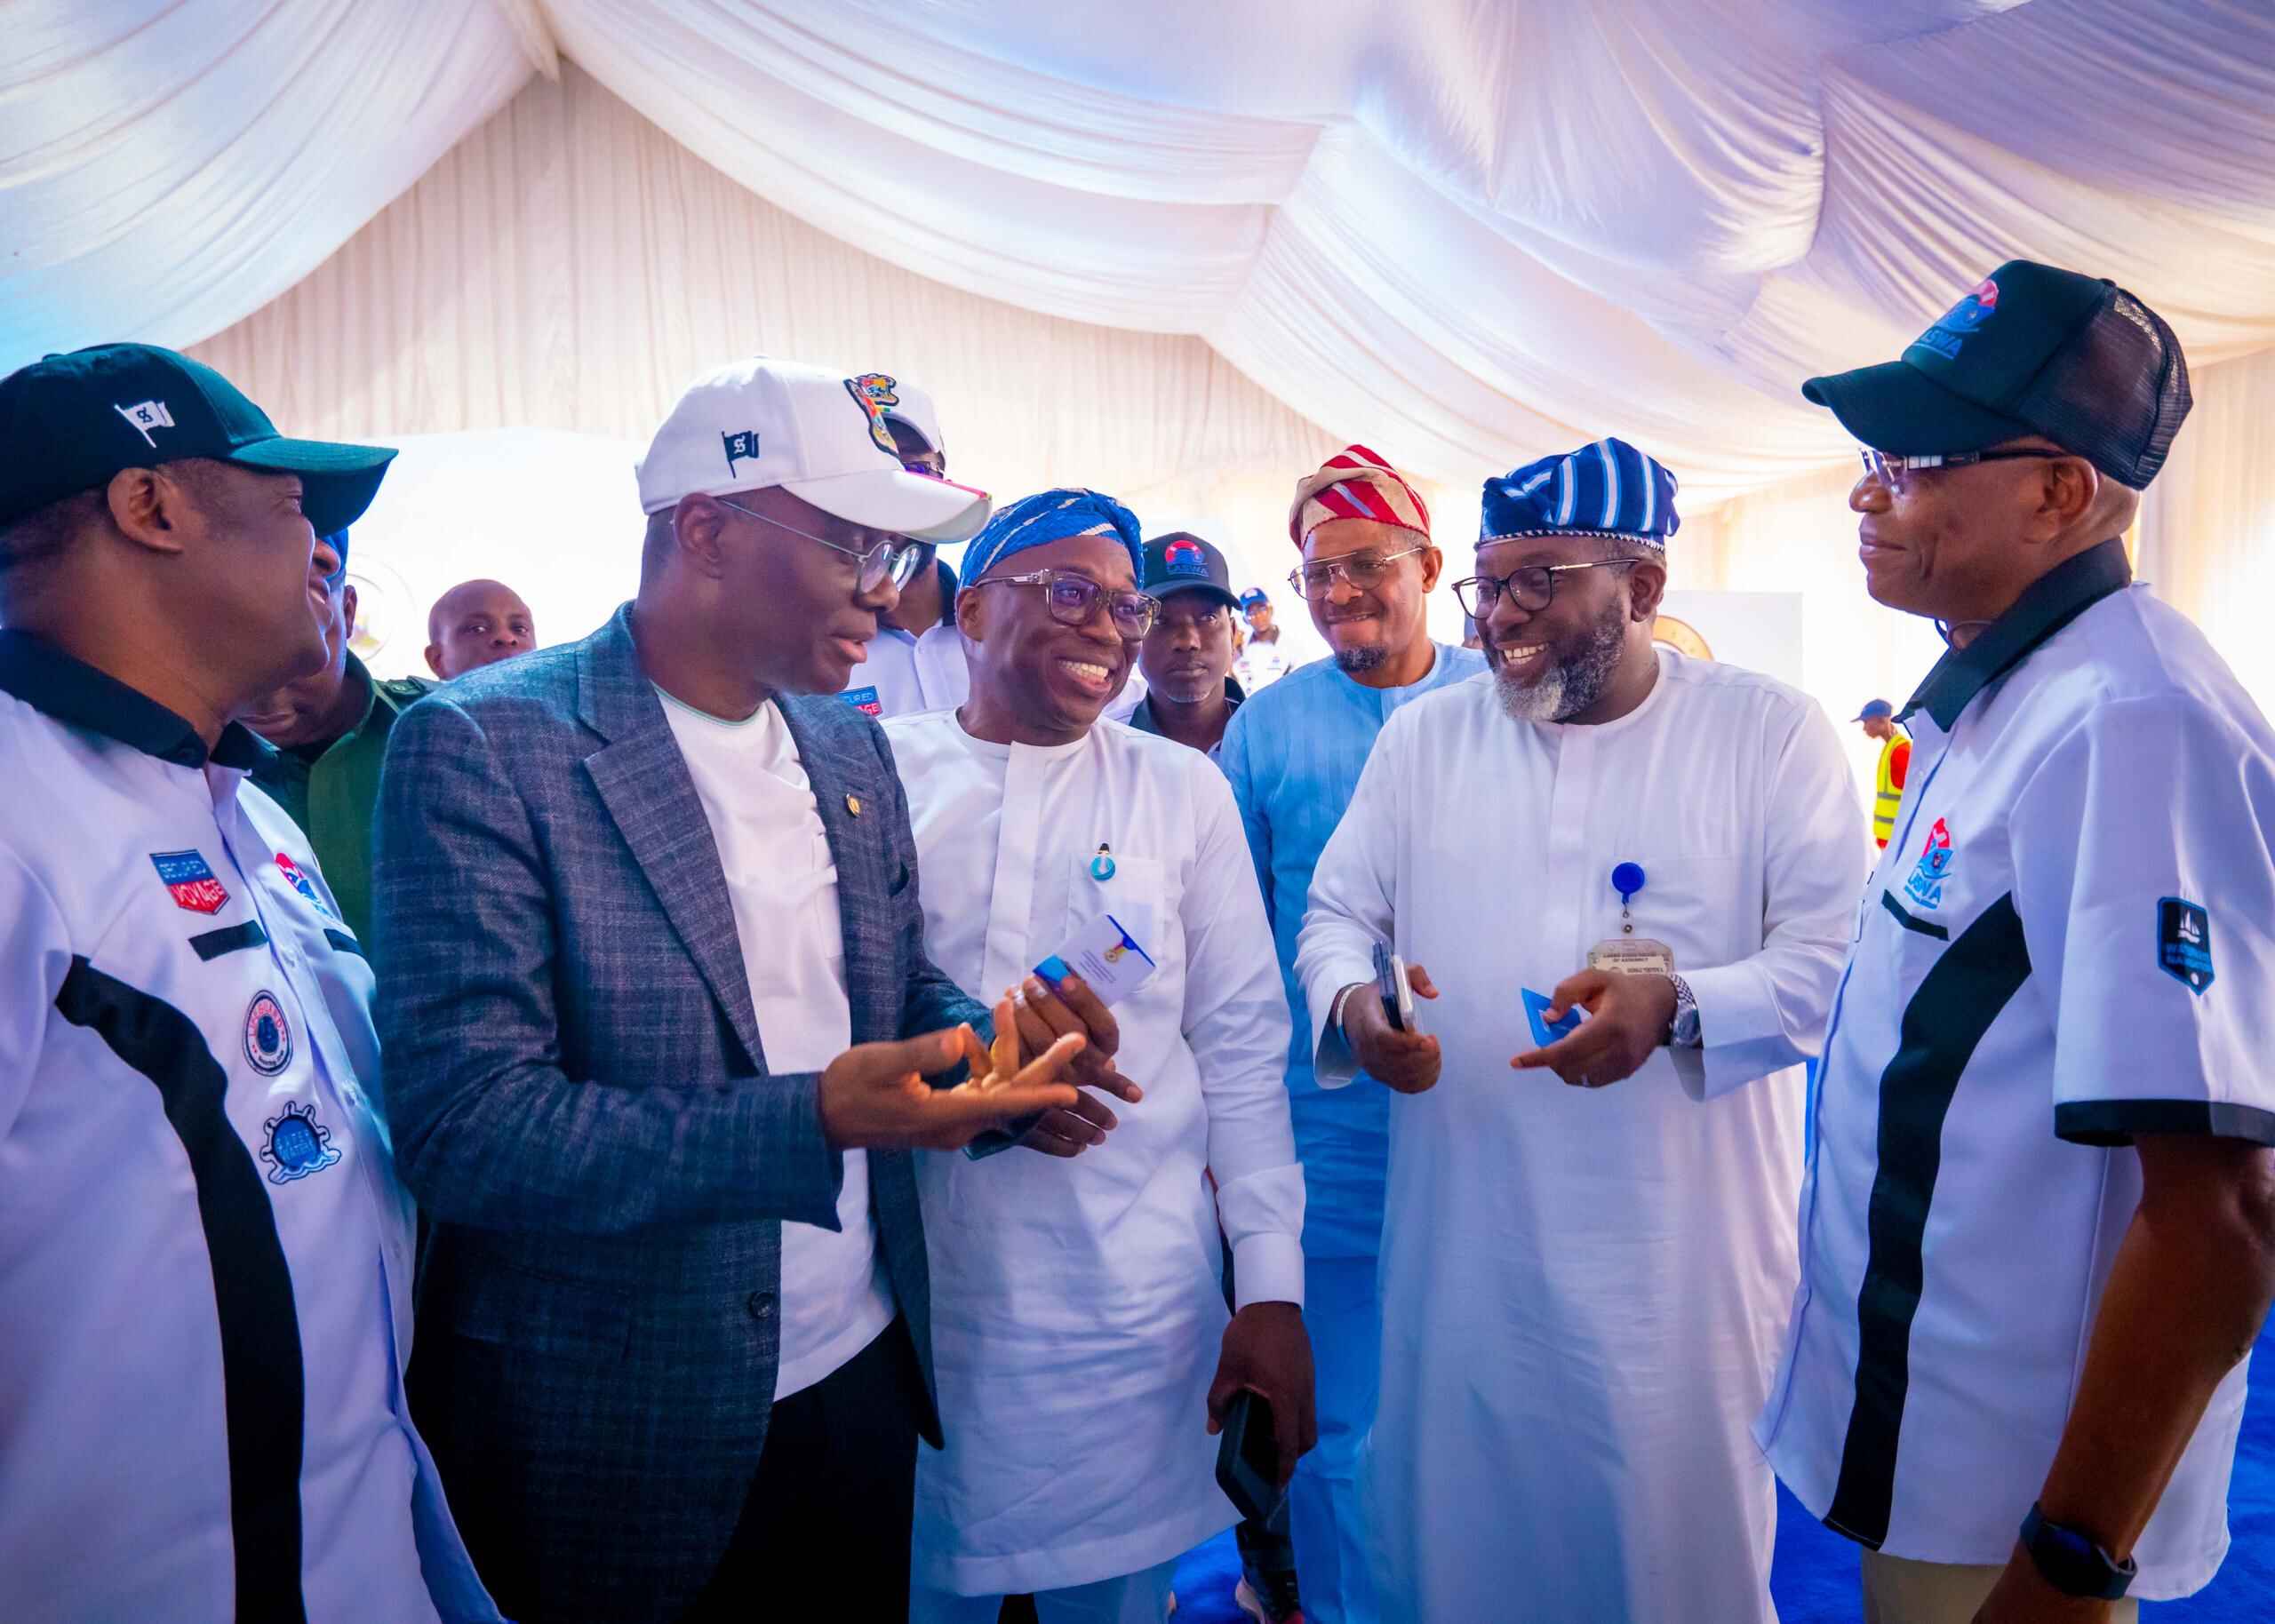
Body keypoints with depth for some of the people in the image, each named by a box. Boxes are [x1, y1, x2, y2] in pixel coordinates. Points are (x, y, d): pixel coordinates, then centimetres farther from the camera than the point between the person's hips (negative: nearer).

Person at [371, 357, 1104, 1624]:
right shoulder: (485, 746, -16)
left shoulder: (852, 748, 4)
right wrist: (815, 1122, -31)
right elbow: (461, 1128, -21)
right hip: (622, 1430, -5)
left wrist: (994, 1047, -10)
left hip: (863, 1375, 6)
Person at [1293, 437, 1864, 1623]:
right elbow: (1336, 916, 8)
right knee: (1459, 1528, 16)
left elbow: (1837, 957, -7)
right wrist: (1351, 1000, -15)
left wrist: (1677, 1005, -25)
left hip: (1686, 1250, -2)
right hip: (1462, 1243, 3)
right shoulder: (1424, 734, 6)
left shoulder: (1771, 732, -3)